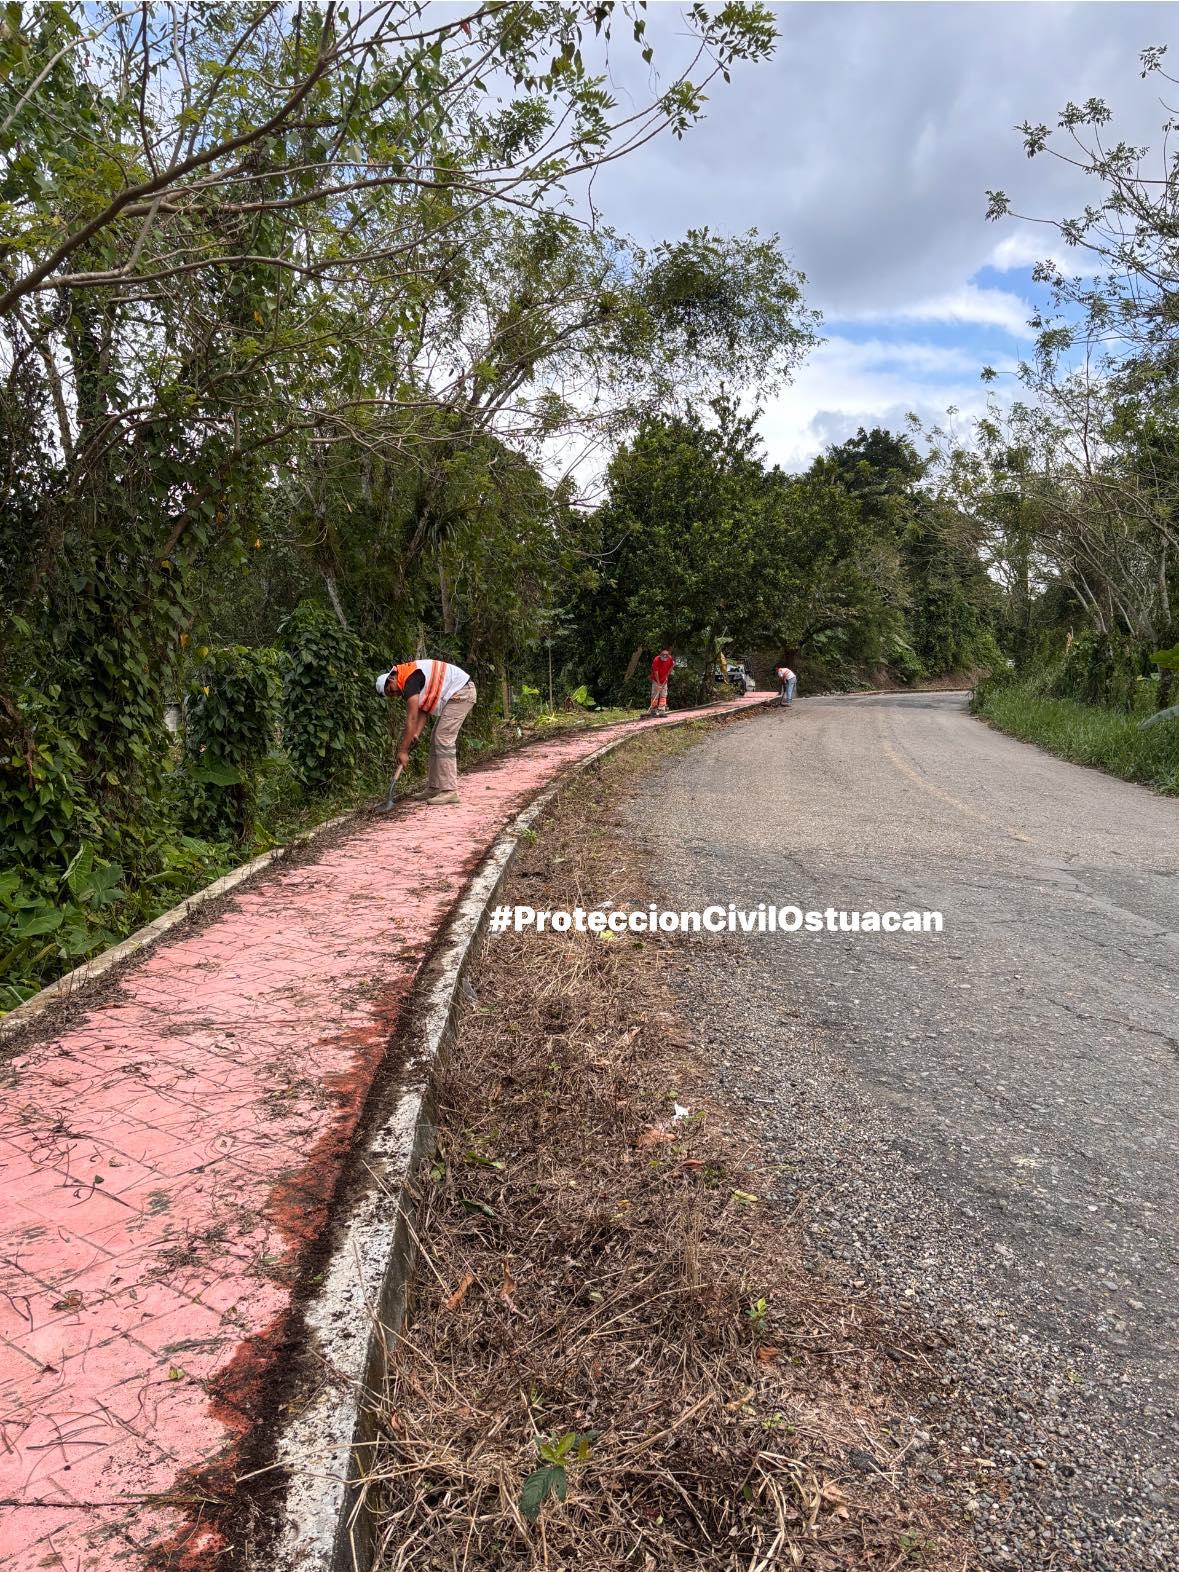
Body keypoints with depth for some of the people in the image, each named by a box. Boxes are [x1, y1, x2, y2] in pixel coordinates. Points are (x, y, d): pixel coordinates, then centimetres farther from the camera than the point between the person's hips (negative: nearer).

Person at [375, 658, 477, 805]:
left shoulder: (410, 680, -19)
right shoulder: (413, 677, 11)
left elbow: (411, 718, -21)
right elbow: (422, 712, 10)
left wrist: (403, 750, -18)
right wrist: (416, 734, -5)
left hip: (460, 694, -11)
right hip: (457, 695, 11)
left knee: (443, 741, -14)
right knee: (436, 742, 11)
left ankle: (450, 791, -14)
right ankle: (434, 788, 14)